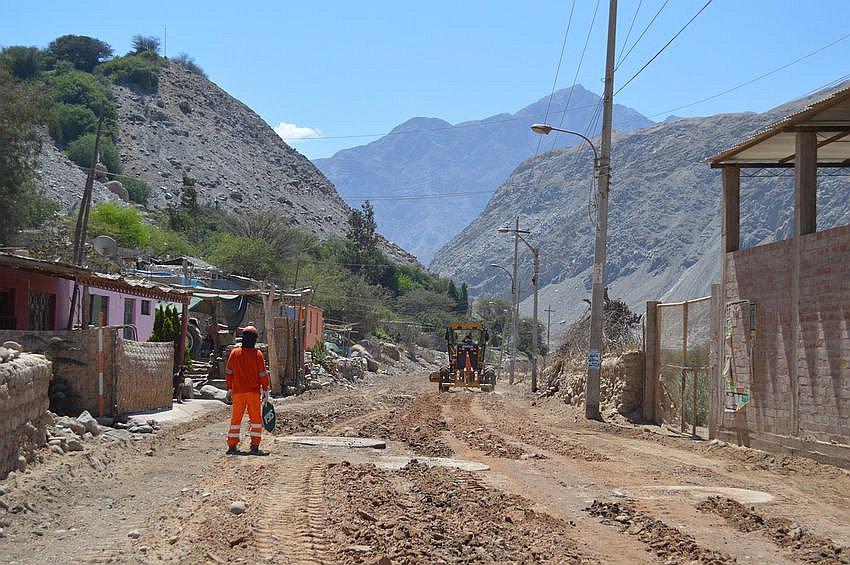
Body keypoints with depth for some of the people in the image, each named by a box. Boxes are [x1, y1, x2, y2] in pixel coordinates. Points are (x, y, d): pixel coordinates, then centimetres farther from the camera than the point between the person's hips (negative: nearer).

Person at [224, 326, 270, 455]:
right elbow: (263, 374, -7)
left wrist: (229, 389, 14)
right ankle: (254, 447, -1)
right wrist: (265, 390, 0)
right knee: (256, 419, 5)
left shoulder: (234, 352, 2)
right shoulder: (257, 354, -6)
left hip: (238, 392, 3)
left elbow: (228, 373, 6)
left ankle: (232, 446, 9)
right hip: (254, 391, -3)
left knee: (235, 419, 11)